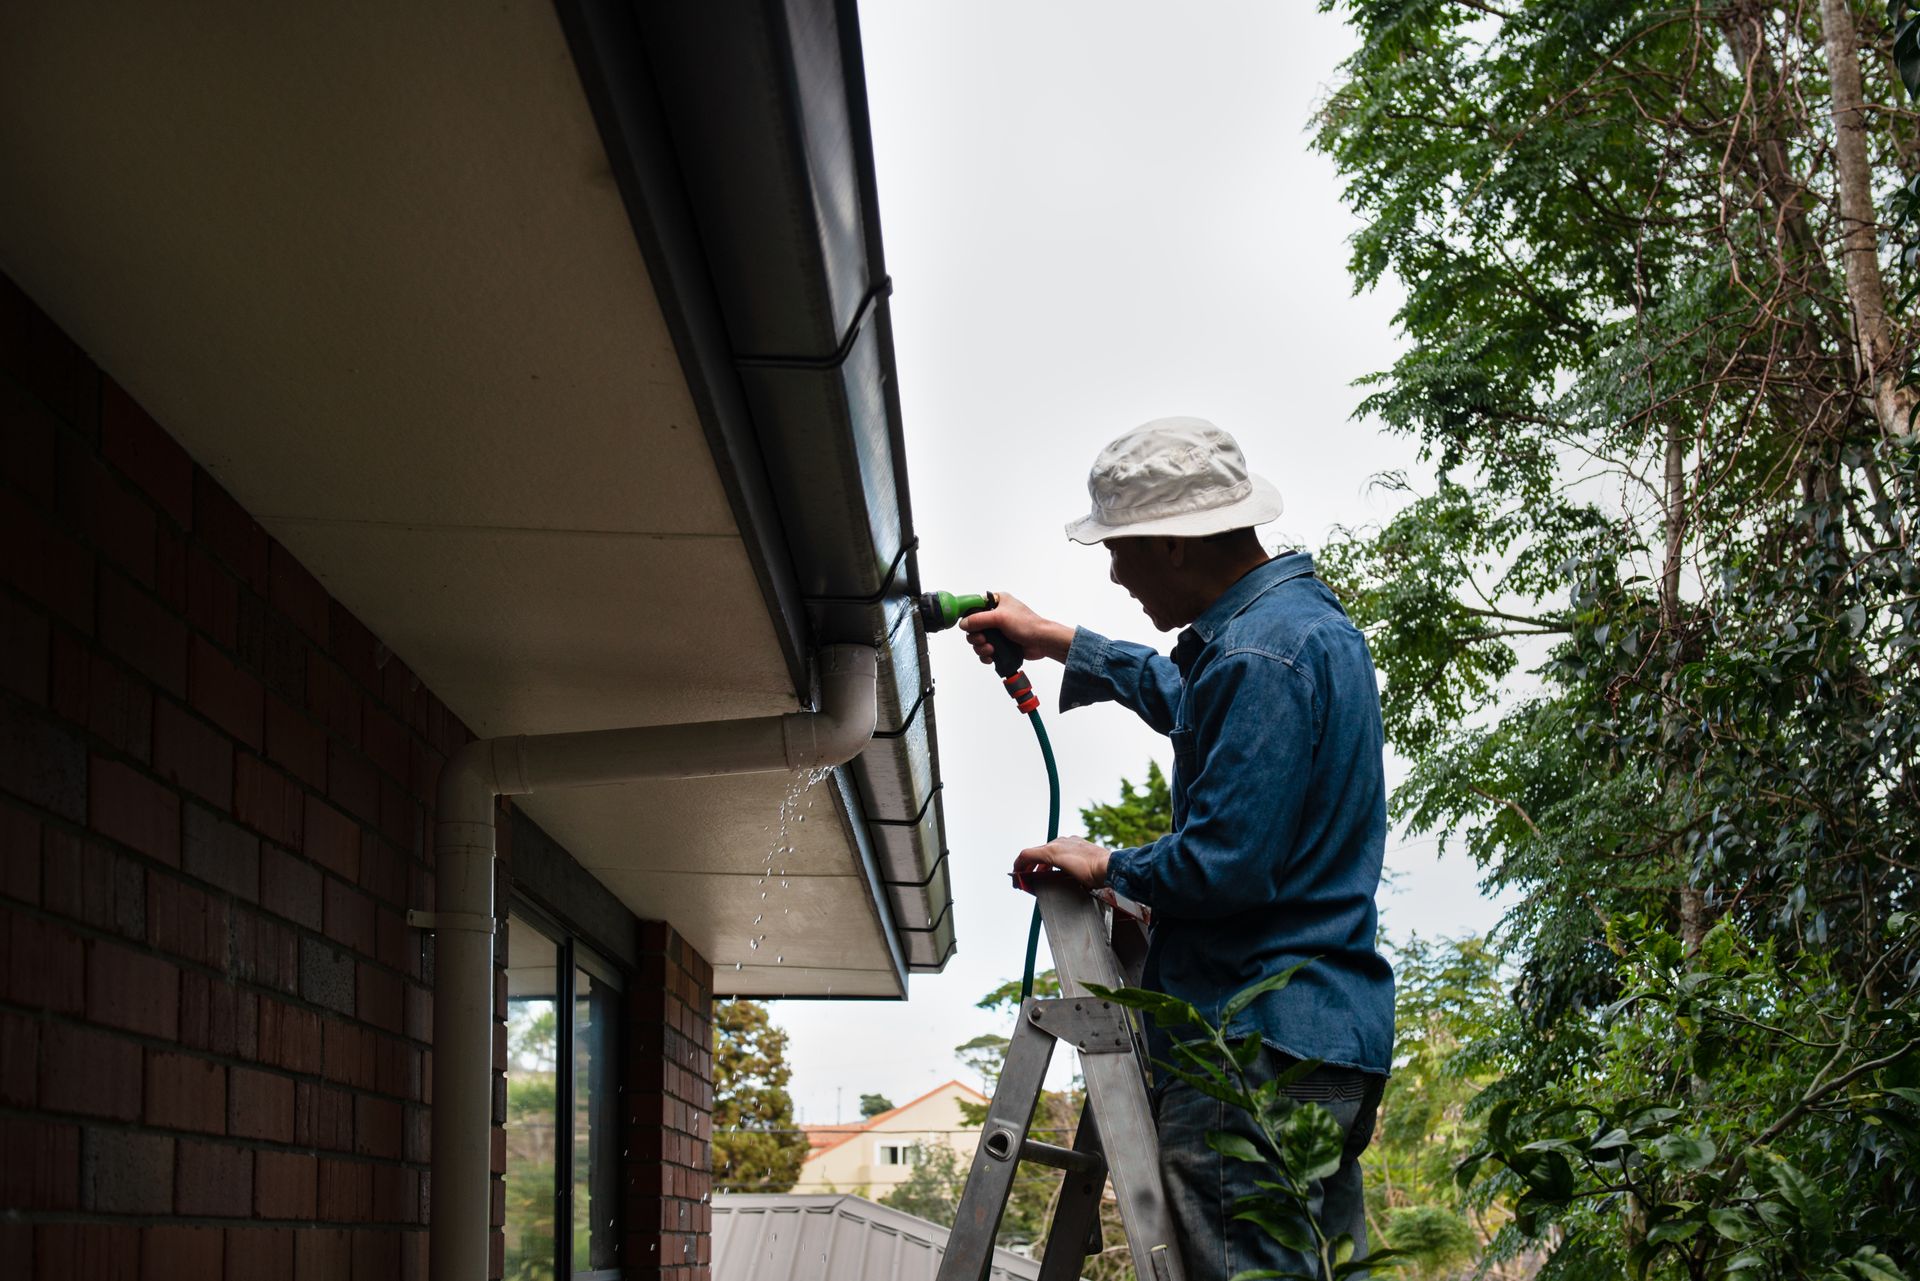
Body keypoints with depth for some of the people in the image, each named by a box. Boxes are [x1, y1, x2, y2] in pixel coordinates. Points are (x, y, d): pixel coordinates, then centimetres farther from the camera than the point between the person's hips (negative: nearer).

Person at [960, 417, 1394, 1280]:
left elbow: (1220, 866, -23)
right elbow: (1186, 698, 37)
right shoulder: (1304, 613, 16)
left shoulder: (1261, 653, -18)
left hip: (1254, 1043, -11)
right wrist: (1057, 642, 40)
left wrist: (1105, 869, -5)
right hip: (1326, 1028, 11)